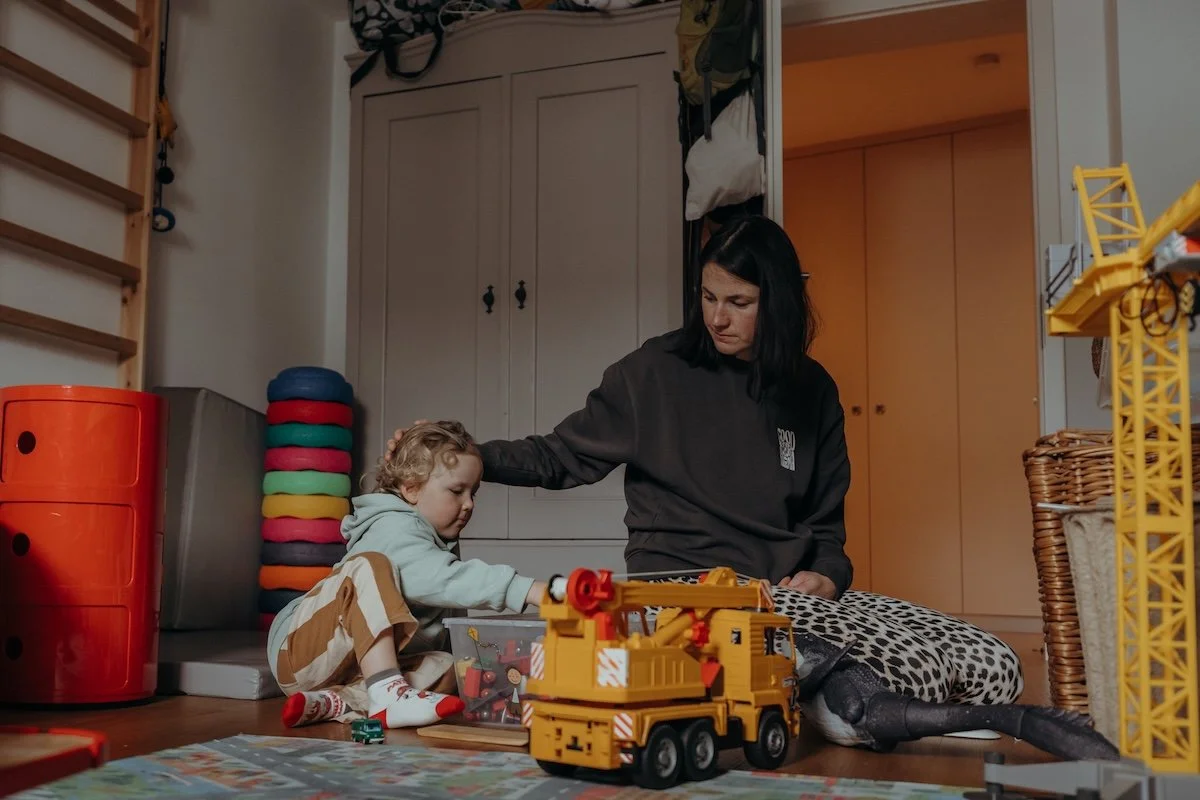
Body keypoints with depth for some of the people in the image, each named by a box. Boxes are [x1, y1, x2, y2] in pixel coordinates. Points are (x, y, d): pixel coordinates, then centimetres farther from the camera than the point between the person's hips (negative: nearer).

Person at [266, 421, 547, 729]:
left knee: (444, 666, -12)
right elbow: (442, 579, -35)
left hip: (357, 666, 8)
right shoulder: (395, 530, -16)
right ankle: (389, 695, -41)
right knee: (371, 566, -29)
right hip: (302, 649, -8)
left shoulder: (437, 541, 14)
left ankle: (333, 702, -23)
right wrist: (529, 590, -43)